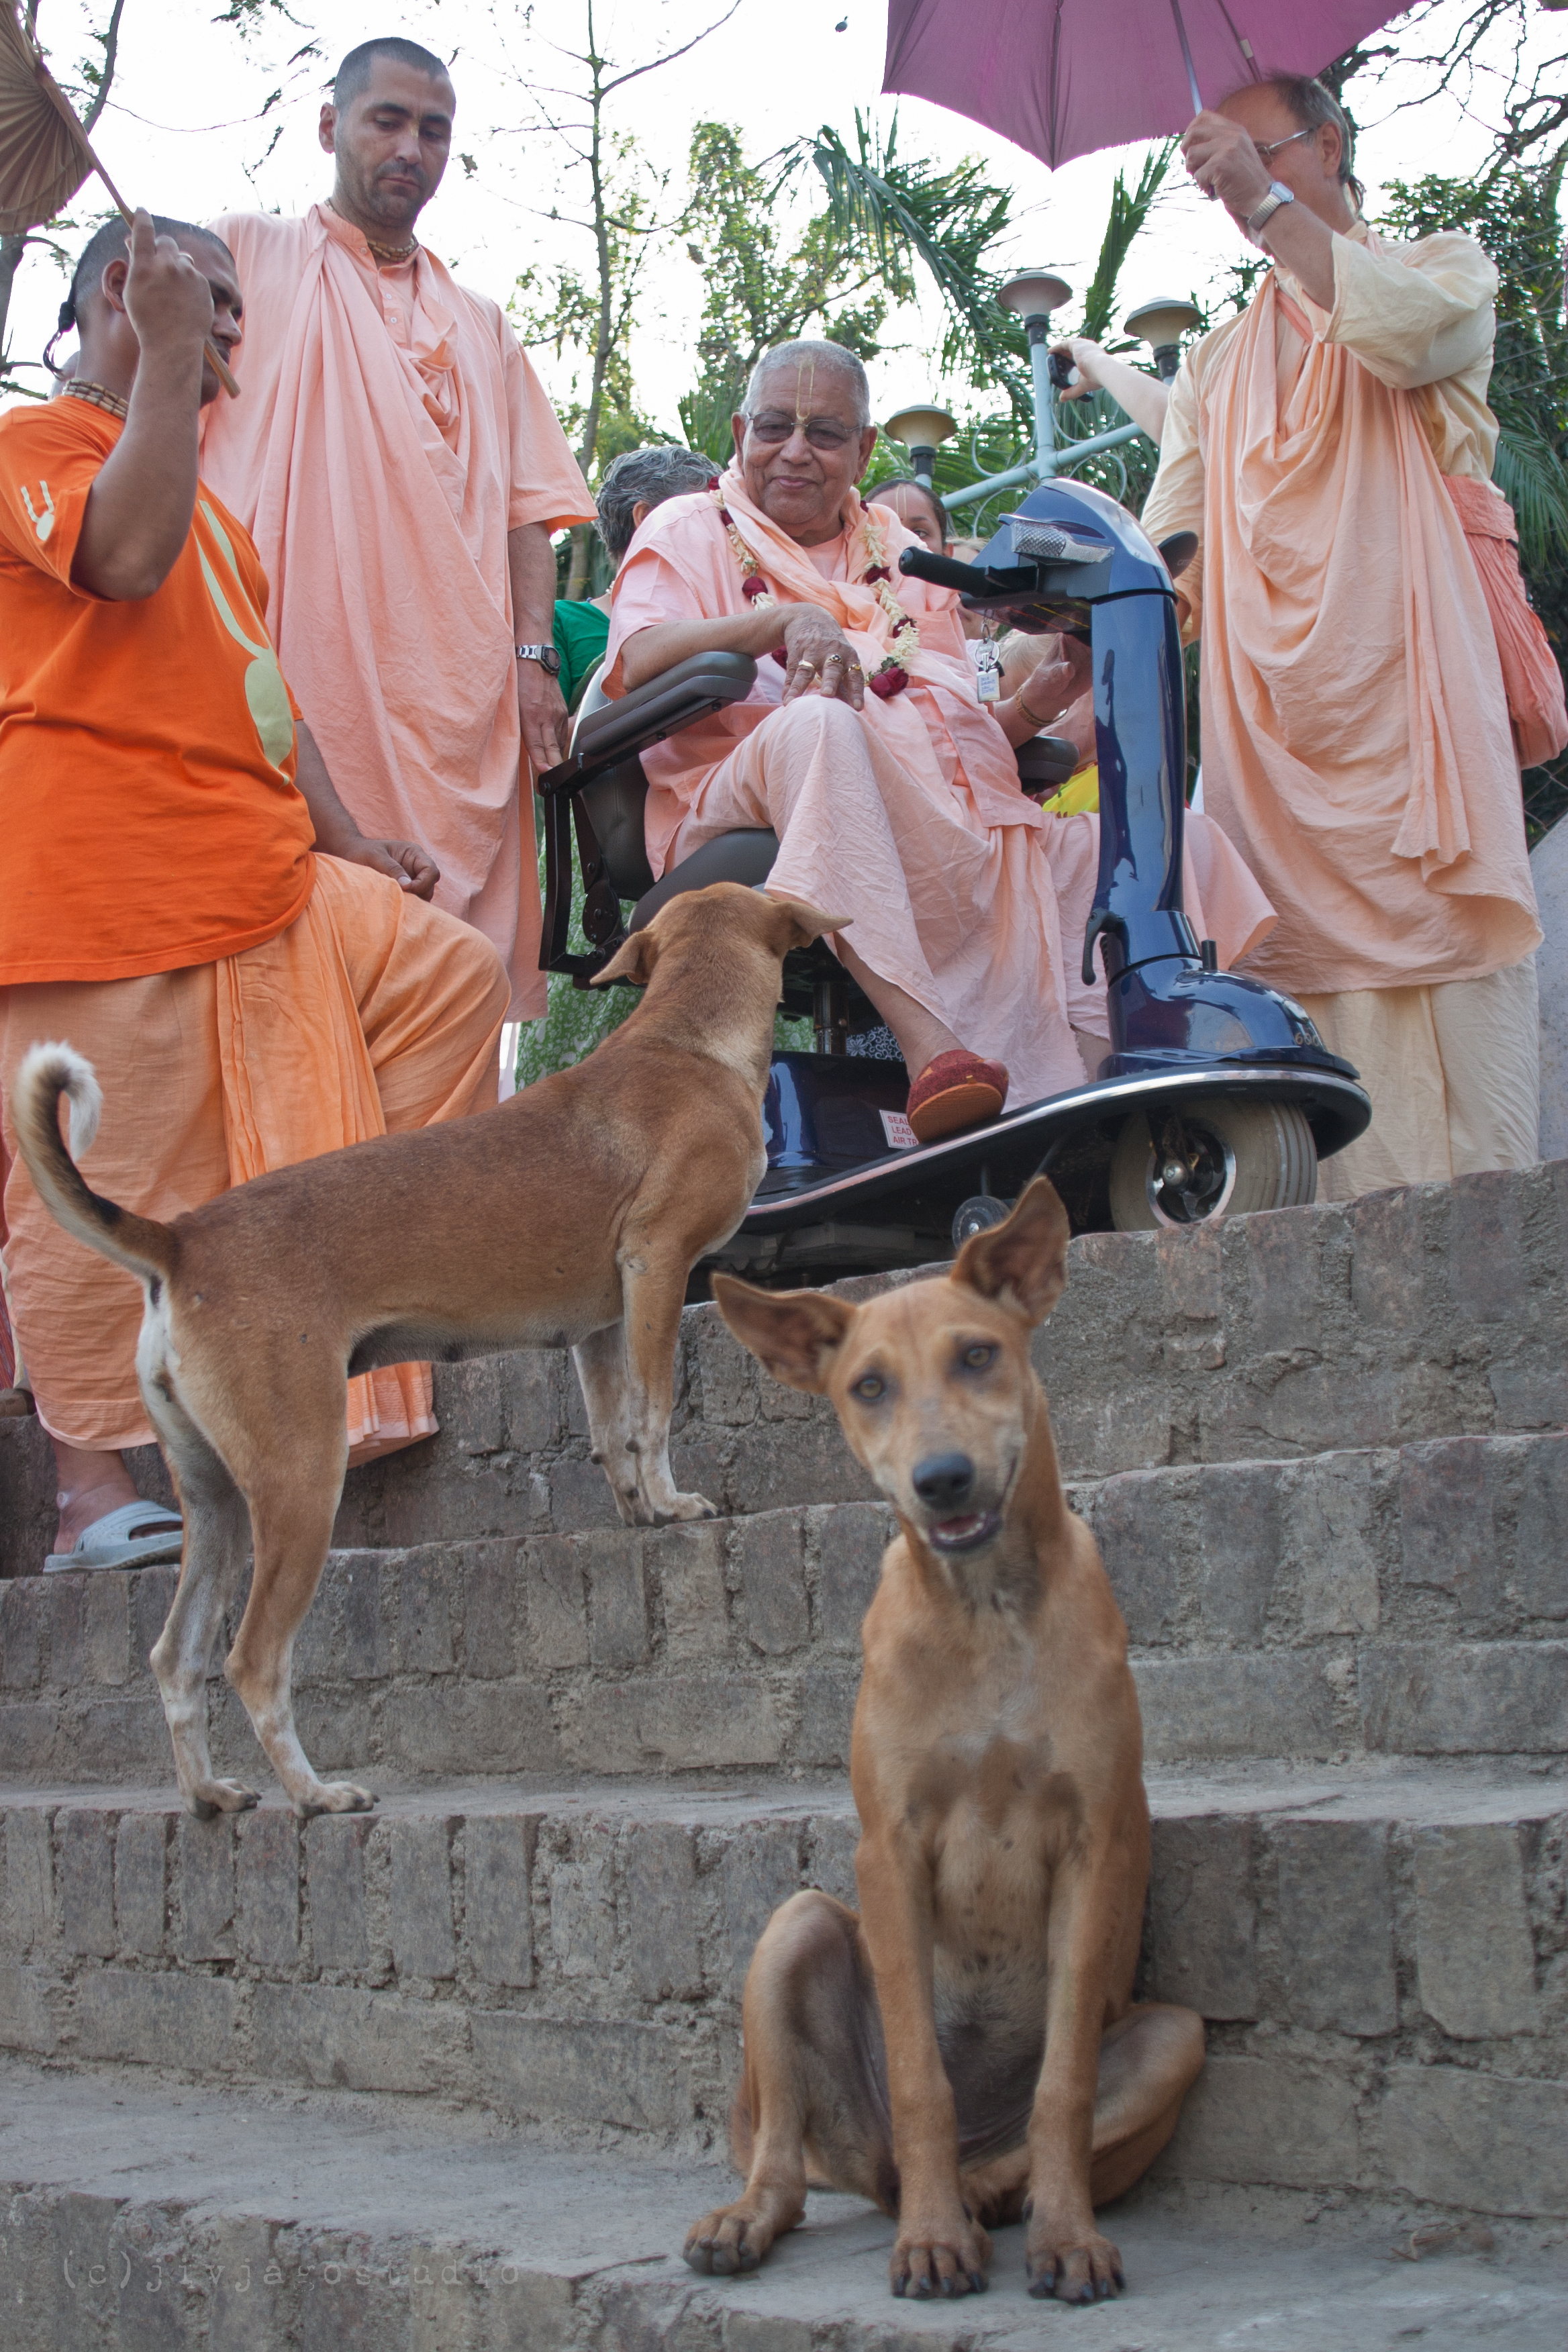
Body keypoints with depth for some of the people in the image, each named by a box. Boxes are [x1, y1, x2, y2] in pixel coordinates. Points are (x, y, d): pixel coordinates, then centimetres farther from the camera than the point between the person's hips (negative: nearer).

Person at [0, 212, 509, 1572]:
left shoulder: (210, 499, 27)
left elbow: (261, 686, 25)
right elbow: (124, 554, -22)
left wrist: (343, 838, 13)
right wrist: (168, 356, -16)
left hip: (260, 872, 9)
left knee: (455, 974, 3)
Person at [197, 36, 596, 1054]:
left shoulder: (479, 323, 27)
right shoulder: (248, 254, 15)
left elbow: (526, 499, 21)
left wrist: (534, 655, 5)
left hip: (450, 693, 4)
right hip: (289, 669, -4)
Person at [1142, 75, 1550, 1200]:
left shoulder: (1442, 265, 17)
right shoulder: (1219, 361, 29)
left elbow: (1412, 333, -10)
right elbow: (1168, 546, 21)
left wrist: (1267, 204, -8)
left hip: (1407, 679, -4)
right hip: (1269, 712, 4)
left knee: (1443, 943, -15)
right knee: (1320, 960, -8)